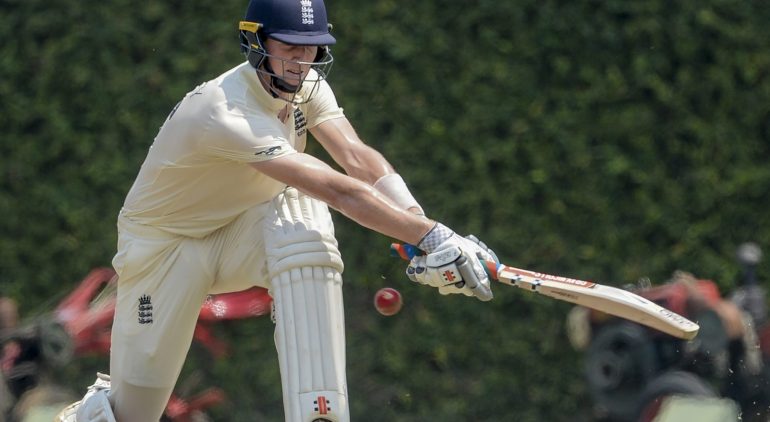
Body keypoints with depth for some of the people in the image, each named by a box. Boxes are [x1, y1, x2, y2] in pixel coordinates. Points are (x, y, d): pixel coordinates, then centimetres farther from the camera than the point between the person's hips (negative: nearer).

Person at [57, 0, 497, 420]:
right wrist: (430, 235, -47)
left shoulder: (305, 85, -11)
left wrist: (427, 234, -41)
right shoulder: (226, 114, -34)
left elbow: (359, 159, -26)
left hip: (240, 235, 5)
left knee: (303, 220, -30)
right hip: (164, 243, -5)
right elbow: (336, 190, -42)